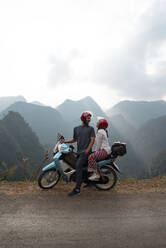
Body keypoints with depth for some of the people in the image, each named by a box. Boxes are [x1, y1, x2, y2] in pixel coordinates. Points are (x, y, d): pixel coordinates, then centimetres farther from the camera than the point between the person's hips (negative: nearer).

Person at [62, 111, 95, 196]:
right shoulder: (76, 128, 17)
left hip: (86, 152, -6)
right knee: (78, 167, 7)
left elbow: (92, 140, -4)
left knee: (78, 166, -20)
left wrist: (87, 150, -17)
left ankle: (77, 188, -19)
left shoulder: (91, 128, 5)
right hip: (79, 152, 6)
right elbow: (74, 139, 24)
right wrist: (65, 141, 9)